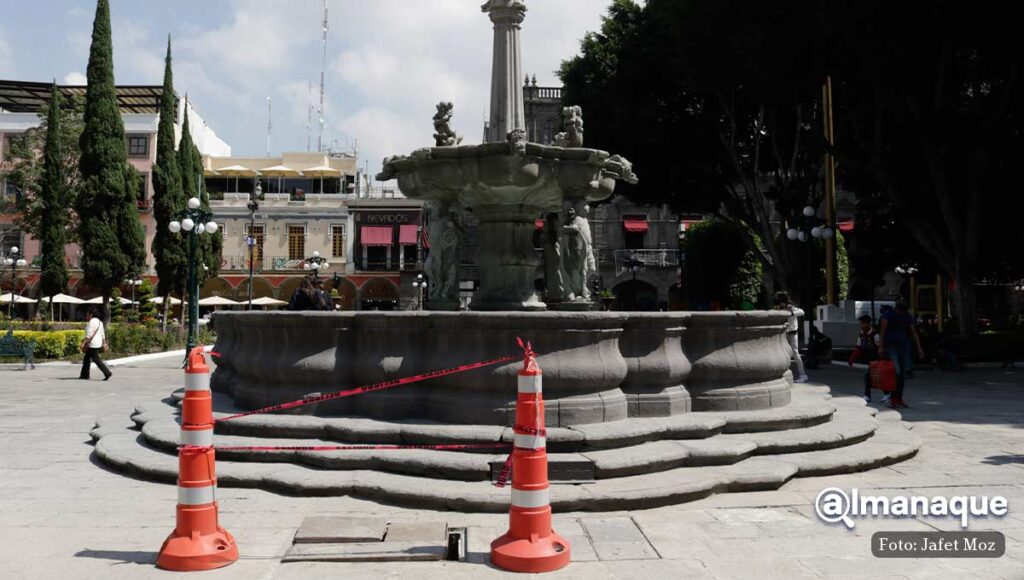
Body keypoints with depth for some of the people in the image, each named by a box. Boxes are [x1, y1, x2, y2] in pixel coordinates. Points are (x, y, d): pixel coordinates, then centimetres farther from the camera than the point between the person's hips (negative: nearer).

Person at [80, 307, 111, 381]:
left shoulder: (92, 322, -14)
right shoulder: (99, 321, 14)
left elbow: (89, 334, -20)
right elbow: (103, 334, 16)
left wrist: (84, 343, -19)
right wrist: (104, 343, 20)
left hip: (92, 344, -10)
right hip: (98, 343, 10)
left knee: (96, 360, -7)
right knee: (86, 359, 14)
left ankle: (107, 373, -10)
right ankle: (84, 375, 15)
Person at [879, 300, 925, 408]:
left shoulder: (908, 317, 9)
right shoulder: (888, 314, -2)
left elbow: (914, 333, 8)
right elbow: (882, 331, -6)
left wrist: (919, 348, 0)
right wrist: (881, 346, -14)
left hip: (903, 346, 5)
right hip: (890, 346, -5)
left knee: (903, 374, 5)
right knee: (896, 371, -17)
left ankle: (899, 398, 15)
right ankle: (893, 398, -9)